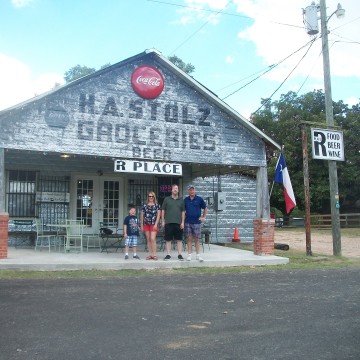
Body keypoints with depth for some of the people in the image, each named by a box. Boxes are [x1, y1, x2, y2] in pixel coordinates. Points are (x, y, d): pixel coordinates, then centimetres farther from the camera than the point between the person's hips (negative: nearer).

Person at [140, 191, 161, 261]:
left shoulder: (157, 205, 3)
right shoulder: (145, 205, 11)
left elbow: (158, 215, -2)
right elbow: (142, 216, 13)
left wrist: (156, 224, -11)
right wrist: (142, 225, 10)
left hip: (153, 224, -3)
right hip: (146, 224, 3)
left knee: (153, 239, -13)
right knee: (148, 240, 5)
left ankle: (154, 254, -8)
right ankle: (150, 254, 10)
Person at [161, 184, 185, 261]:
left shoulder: (181, 200, 10)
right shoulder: (166, 199, 6)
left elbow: (183, 212, 9)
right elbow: (163, 210, 7)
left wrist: (182, 222, 2)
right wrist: (163, 221, 1)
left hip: (178, 223, 1)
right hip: (168, 223, -1)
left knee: (179, 240, 4)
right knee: (168, 240, 3)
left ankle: (180, 254, 10)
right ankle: (168, 254, 10)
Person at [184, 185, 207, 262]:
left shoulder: (199, 199, 0)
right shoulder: (186, 200, 7)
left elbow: (205, 208, 9)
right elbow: (183, 210, 18)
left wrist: (204, 217, 4)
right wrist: (183, 218, 9)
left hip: (197, 222, -1)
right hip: (188, 222, 2)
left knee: (197, 239, 2)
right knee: (189, 239, 5)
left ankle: (198, 255, 9)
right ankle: (189, 255, 10)